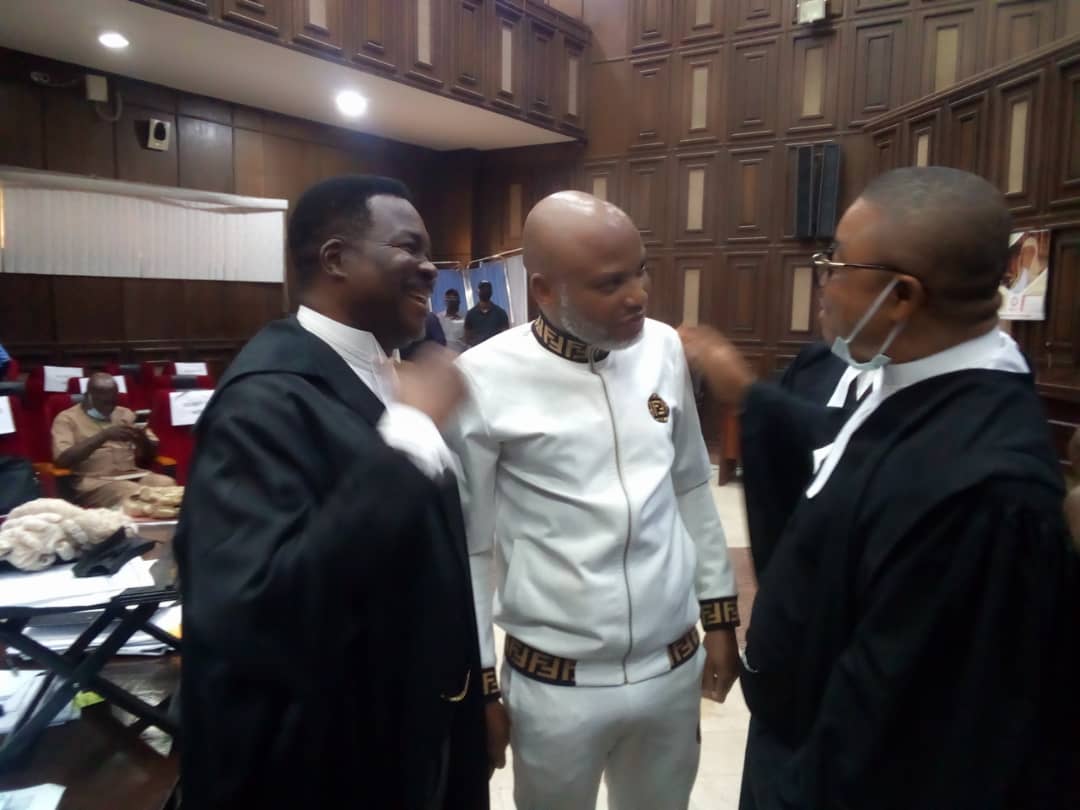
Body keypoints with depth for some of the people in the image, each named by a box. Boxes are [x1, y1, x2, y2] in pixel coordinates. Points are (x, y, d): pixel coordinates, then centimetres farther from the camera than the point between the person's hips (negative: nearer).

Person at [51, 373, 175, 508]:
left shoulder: (126, 414, 19)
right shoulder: (67, 418, 7)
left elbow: (151, 453, 18)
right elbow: (62, 459, -10)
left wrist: (143, 439, -6)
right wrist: (103, 436, -17)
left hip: (134, 475, 4)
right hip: (95, 480, -4)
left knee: (168, 485, -28)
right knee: (134, 495, -36)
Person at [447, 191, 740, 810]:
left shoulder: (663, 349, -3)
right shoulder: (486, 380, -16)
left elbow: (692, 490, 8)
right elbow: (469, 546, -7)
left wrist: (720, 615, 12)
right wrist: (478, 685, -1)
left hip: (675, 668, 4)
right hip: (554, 685, -3)